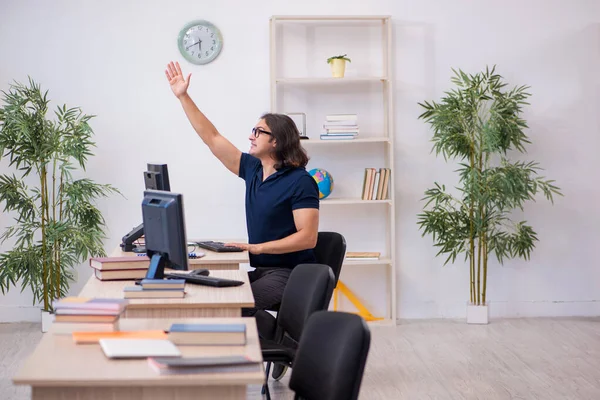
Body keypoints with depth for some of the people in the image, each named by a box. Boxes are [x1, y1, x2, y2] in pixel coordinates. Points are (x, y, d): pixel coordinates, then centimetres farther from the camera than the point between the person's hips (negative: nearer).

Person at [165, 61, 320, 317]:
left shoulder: (300, 181, -13)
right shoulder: (253, 169, 8)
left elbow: (308, 237, -20)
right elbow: (212, 138, 11)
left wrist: (257, 247, -23)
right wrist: (183, 96, 9)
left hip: (289, 274, -7)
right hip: (261, 270, 7)